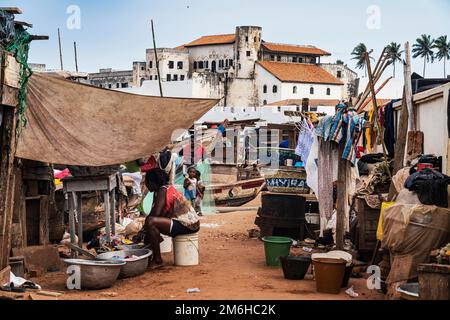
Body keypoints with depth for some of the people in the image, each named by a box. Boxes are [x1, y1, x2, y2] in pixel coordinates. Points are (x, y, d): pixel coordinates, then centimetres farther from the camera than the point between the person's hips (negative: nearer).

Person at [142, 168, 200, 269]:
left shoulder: (163, 190, -13)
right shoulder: (169, 188, 16)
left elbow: (156, 213, -23)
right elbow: (158, 213, 17)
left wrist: (144, 228, -6)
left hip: (186, 225, -11)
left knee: (150, 222, -25)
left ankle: (157, 260, -15)